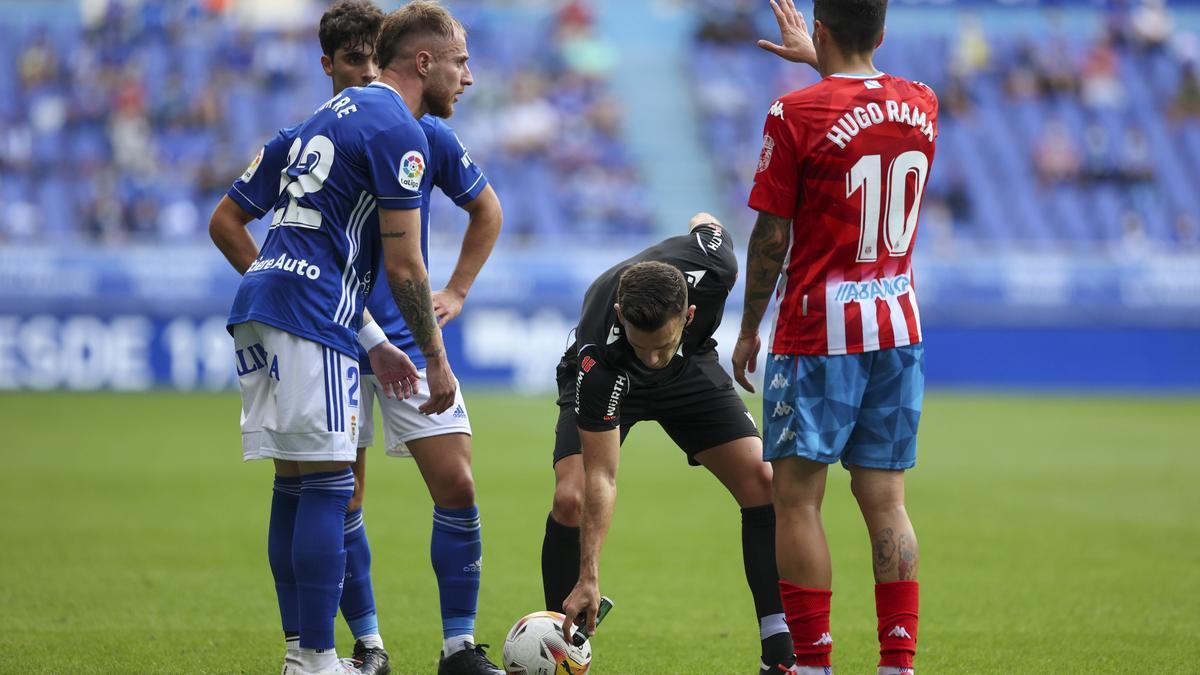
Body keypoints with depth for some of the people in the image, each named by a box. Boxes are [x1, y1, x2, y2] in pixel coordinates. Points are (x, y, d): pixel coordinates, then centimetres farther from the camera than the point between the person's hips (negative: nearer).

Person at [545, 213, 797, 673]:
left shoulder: (713, 266, -38)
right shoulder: (597, 358, -42)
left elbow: (704, 221, -11)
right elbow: (602, 477, -37)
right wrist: (589, 578, -39)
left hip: (691, 368, 3)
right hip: (609, 384, -2)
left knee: (763, 484, -15)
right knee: (571, 499, -25)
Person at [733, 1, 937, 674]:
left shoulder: (796, 113, -10)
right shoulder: (921, 106, 6)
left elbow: (771, 236, -8)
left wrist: (749, 329, 3)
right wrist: (817, 60, 44)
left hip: (819, 335, -5)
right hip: (899, 327, 5)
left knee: (797, 498, -1)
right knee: (886, 501, 5)